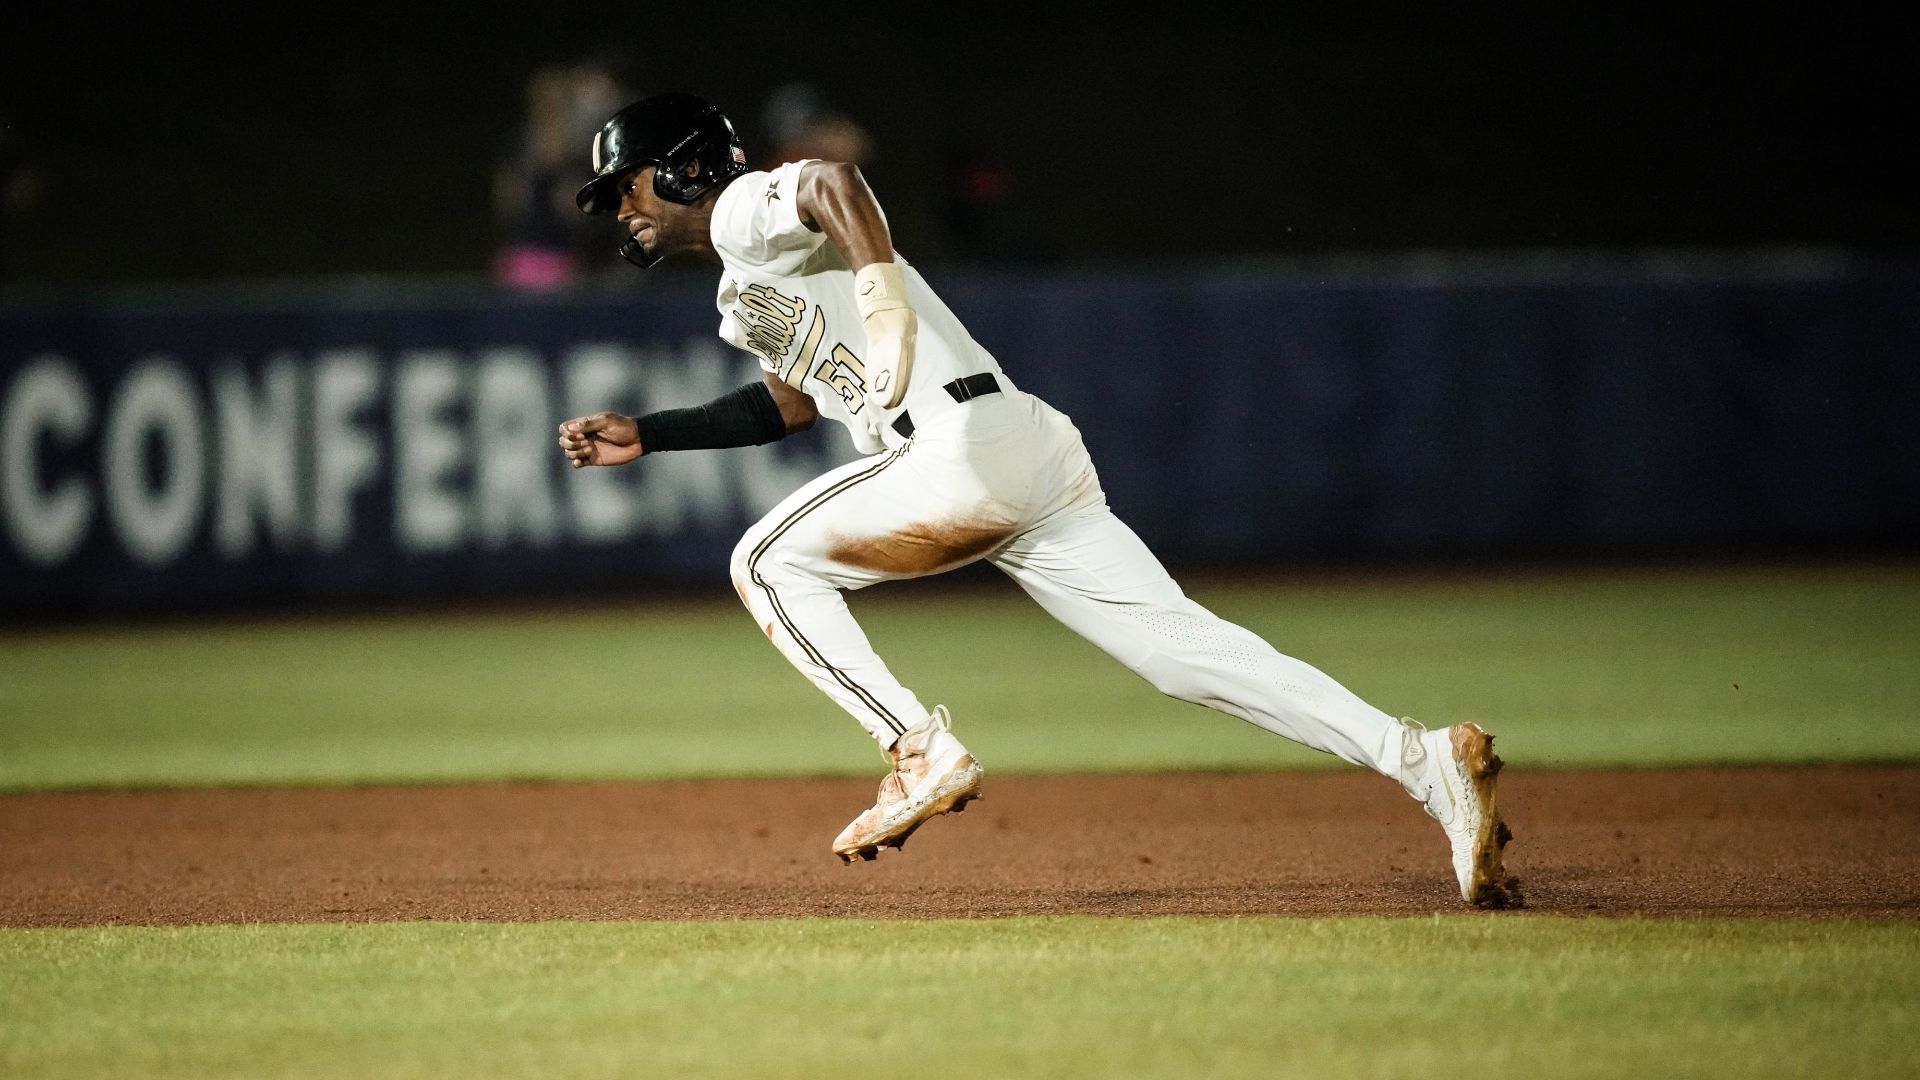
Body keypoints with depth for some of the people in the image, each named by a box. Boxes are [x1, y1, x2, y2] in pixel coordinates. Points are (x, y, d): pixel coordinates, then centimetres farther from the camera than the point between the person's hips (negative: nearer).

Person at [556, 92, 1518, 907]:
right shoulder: (744, 294, 31)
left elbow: (832, 180, -19)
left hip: (966, 445, -9)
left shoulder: (748, 209, 2)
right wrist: (648, 434, 40)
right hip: (1038, 465, 9)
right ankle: (1421, 761, -15)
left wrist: (885, 305, -27)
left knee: (769, 560, 4)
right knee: (1186, 649, -3)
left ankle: (923, 753, -5)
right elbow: (792, 399, 44)